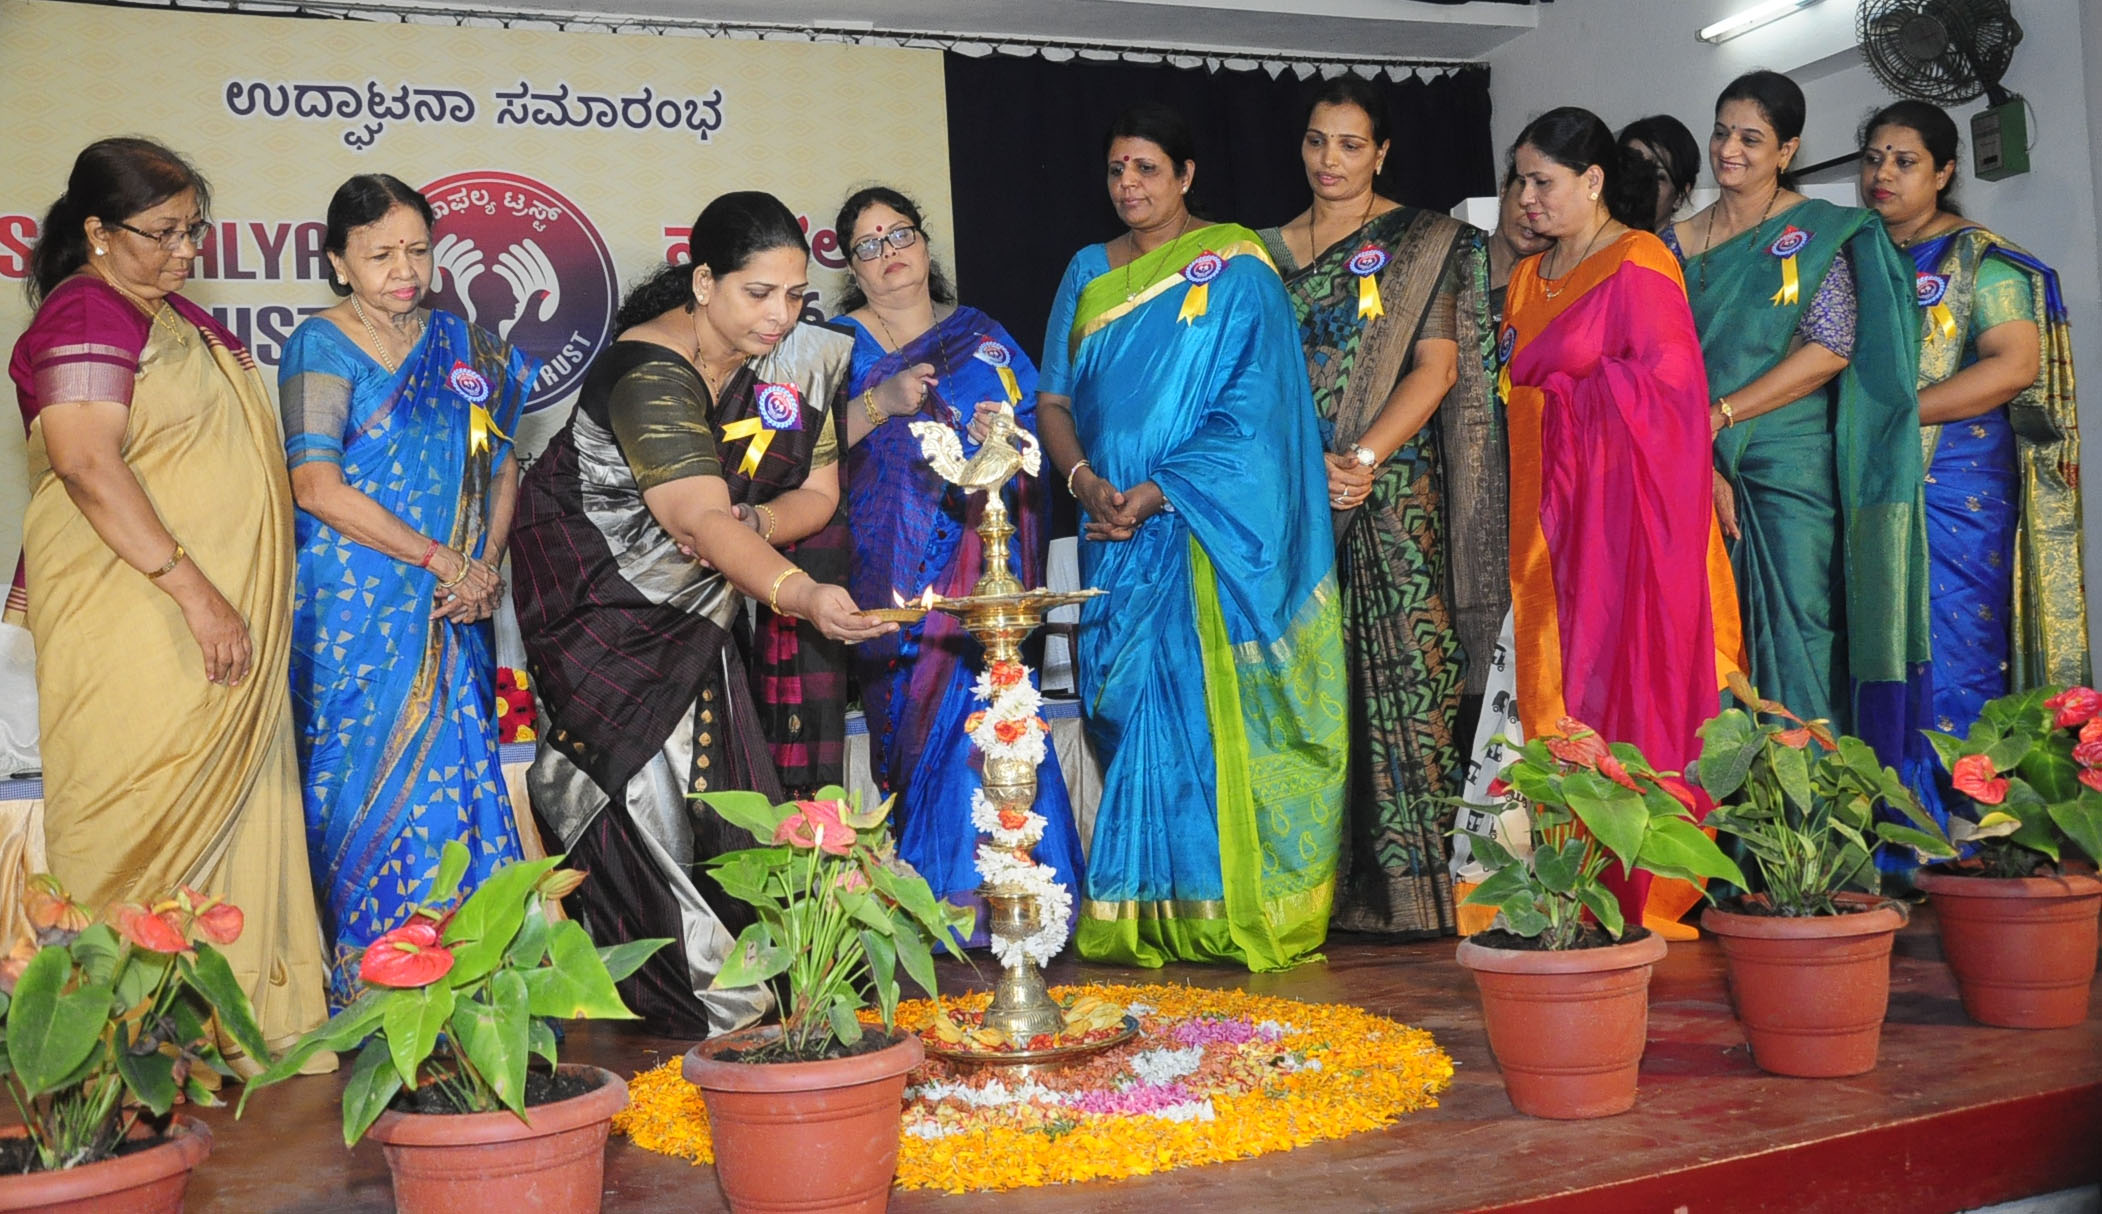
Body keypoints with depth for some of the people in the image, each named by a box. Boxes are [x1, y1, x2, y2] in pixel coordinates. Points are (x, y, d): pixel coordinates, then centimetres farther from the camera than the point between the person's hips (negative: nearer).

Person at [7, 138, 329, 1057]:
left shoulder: (175, 314, 18)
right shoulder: (84, 318, -11)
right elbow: (88, 465, -22)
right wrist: (193, 588, -25)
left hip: (224, 617, 9)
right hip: (133, 618, -9)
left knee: (235, 803, 10)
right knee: (147, 822, -5)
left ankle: (247, 1022, 18)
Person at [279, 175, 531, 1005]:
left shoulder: (461, 343, 12)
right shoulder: (323, 347, -3)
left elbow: (502, 467, 16)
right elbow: (318, 486, -13)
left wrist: (486, 567, -1)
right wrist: (441, 559, -13)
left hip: (452, 613, 4)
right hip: (358, 612, -4)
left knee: (456, 775, 2)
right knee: (377, 778, -3)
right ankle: (361, 987, 7)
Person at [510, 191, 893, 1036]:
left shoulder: (799, 356, -7)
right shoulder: (648, 372, -29)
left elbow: (817, 493, -2)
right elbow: (701, 520, -41)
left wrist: (747, 523, -23)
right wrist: (801, 595, -55)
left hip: (698, 590, 6)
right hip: (596, 578, -6)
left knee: (725, 770, 2)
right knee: (644, 777, -11)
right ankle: (697, 997, -3)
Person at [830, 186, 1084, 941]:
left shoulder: (983, 338, 16)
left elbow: (1037, 434, 15)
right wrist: (881, 404, -17)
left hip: (981, 563, 2)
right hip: (889, 573, -1)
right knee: (916, 727, -11)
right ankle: (935, 900, -3)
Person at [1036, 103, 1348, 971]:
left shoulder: (1235, 269, -1)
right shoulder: (1088, 273, 15)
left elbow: (1250, 411, -9)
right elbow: (1053, 399, 12)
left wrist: (1156, 493, -17)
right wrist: (1087, 482, -8)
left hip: (1212, 533, -4)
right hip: (1119, 538, 5)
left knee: (1215, 710, -6)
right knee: (1133, 710, 3)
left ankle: (1232, 911, 1)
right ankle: (1142, 914, 9)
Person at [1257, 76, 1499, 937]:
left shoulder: (1425, 243, 6)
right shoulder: (1270, 252, 16)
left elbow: (1437, 365, -3)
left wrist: (1364, 460, -15)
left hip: (1393, 495, -3)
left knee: (1401, 679, -8)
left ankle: (1410, 889, -3)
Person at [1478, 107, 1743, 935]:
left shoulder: (1638, 262, -6)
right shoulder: (1529, 278, 19)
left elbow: (1669, 378, -14)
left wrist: (1563, 394, -11)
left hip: (1624, 505, -7)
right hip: (1550, 509, 7)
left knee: (1628, 673, -7)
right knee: (1555, 680, 4)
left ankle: (1641, 887, 0)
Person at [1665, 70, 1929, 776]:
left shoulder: (1815, 231, 0)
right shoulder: (1676, 242, 11)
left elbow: (1832, 348, -9)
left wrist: (1719, 415, -12)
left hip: (1792, 468, -3)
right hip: (1700, 469, 4)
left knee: (1796, 631, -5)